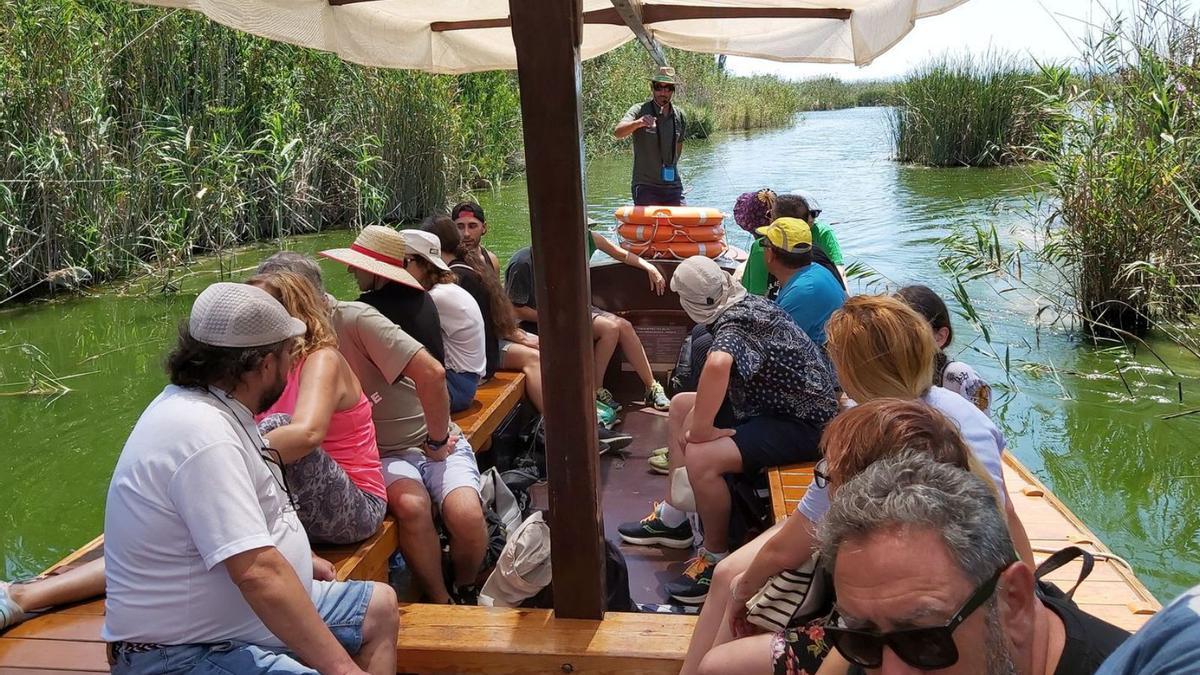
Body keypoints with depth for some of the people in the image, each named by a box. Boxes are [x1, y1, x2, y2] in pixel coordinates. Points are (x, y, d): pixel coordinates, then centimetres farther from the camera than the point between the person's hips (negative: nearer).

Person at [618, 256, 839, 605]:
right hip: (785, 402, 11)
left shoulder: (731, 324, -24)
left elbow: (717, 365, -47)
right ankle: (673, 517, 21)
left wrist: (700, 428, -33)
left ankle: (716, 559, -9)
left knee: (700, 457, -31)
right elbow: (722, 369, 16)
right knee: (681, 405, 16)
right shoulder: (748, 302, 3)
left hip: (802, 424, -11)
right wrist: (698, 413, 3)